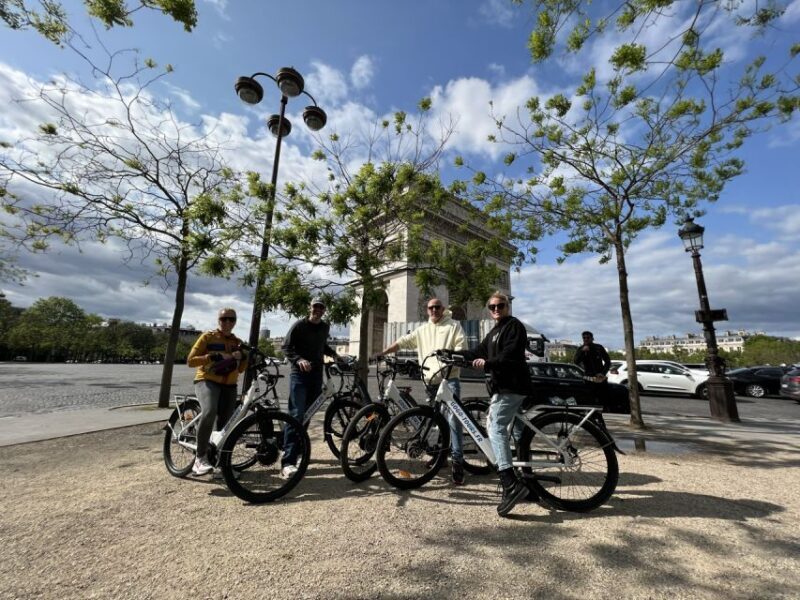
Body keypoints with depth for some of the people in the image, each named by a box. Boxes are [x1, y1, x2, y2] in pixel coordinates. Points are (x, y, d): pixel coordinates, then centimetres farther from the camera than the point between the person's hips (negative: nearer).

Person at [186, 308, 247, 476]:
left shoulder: (237, 342, 11)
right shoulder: (207, 337, -1)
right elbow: (190, 361, -8)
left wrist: (243, 357, -7)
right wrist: (215, 356, -20)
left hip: (229, 386, 5)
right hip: (206, 381, -5)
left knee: (225, 424, 4)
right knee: (209, 412, -32)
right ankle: (200, 458, -20)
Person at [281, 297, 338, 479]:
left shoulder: (325, 327, 11)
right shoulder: (299, 325, -6)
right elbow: (286, 347, -8)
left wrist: (333, 354, 8)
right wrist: (299, 360, -24)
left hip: (316, 375, 6)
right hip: (299, 375, -5)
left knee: (307, 415, 11)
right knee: (296, 415, -14)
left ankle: (297, 449, 28)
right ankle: (288, 462, -15)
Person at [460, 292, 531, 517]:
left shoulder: (514, 325, -6)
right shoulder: (494, 332, 23)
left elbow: (511, 354, -21)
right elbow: (479, 352, 17)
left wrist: (488, 363, -30)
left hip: (512, 386, -10)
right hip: (502, 386, 10)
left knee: (496, 428, -19)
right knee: (495, 428, 14)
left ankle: (512, 484, -20)